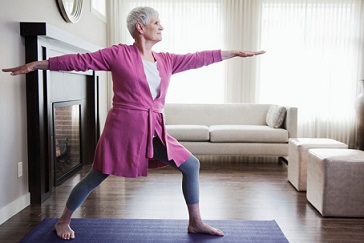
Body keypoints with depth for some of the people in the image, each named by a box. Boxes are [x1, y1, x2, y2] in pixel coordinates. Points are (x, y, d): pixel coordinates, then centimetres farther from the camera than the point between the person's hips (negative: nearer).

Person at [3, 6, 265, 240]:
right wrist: (37, 64, -4)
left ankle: (195, 222, 20)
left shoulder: (166, 61, 9)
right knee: (96, 176, 6)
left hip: (154, 130, 6)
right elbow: (81, 60, -5)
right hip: (124, 127, -6)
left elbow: (199, 58, 12)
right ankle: (64, 221, 31)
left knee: (192, 165, 4)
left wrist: (237, 52, 16)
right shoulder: (118, 54, -7)